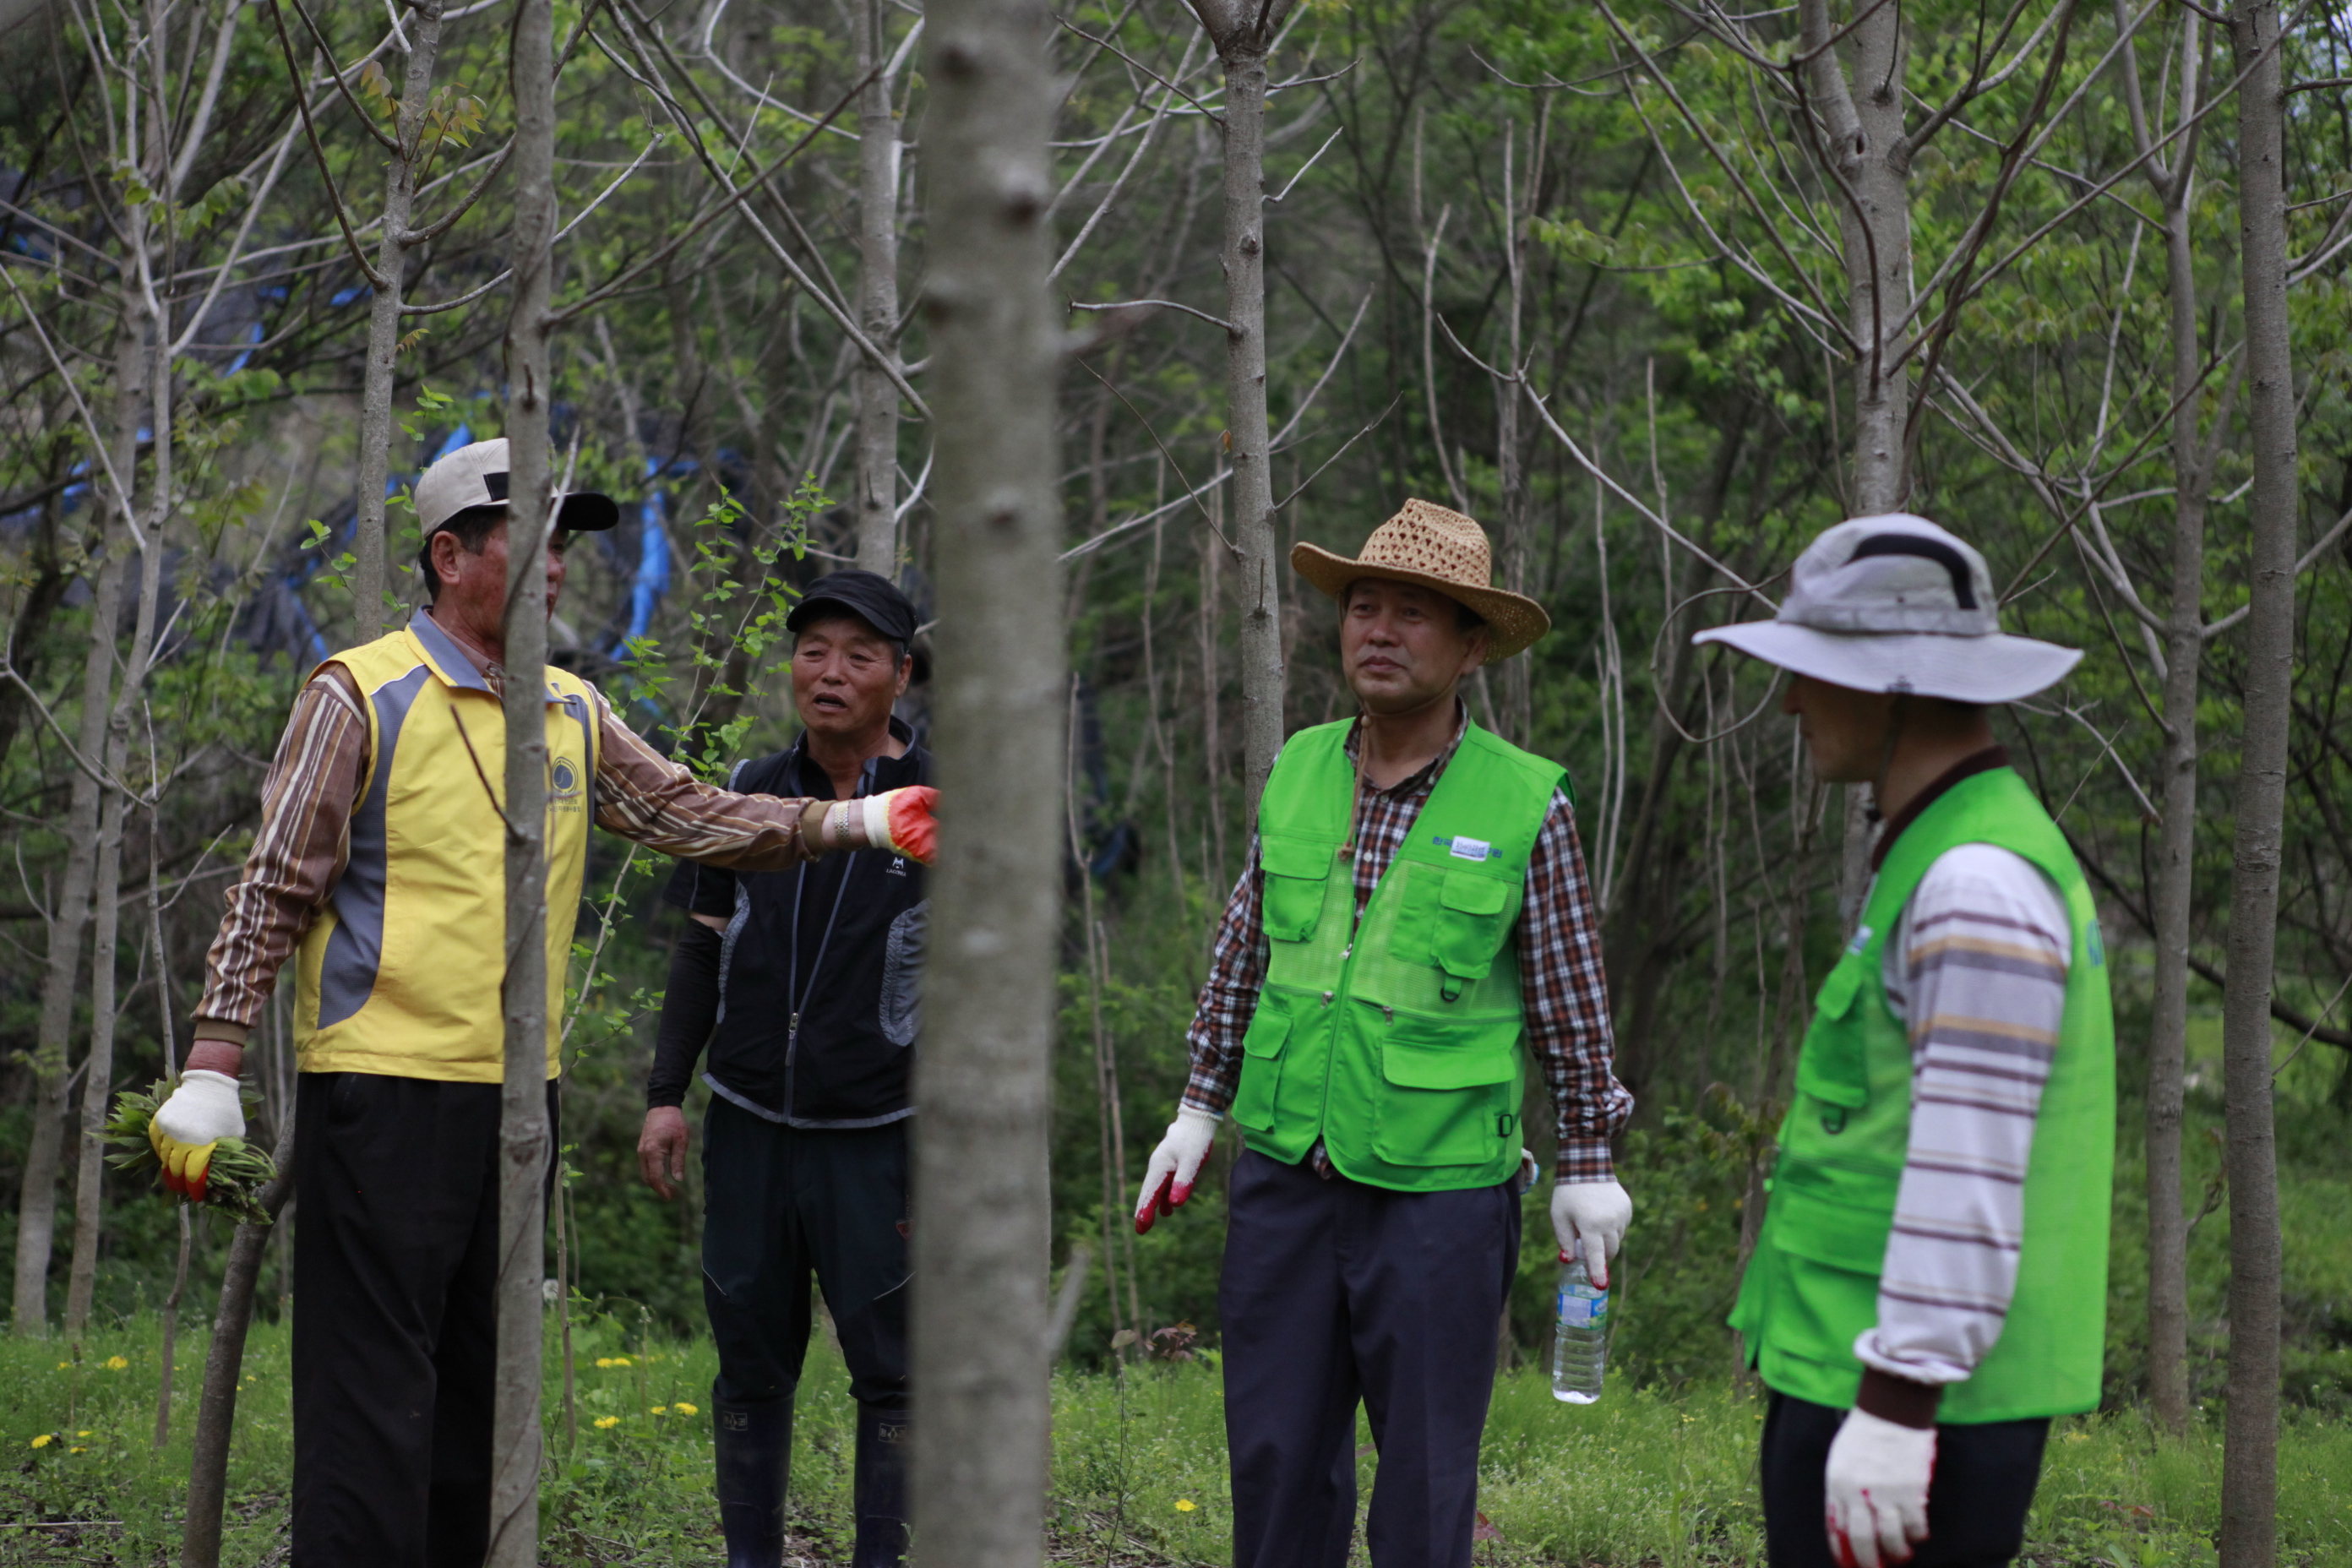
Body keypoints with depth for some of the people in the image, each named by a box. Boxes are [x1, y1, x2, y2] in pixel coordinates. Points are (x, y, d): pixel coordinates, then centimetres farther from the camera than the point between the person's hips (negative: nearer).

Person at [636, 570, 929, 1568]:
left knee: (892, 1372, -1)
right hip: (750, 1125, 3)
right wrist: (666, 1094, 6)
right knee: (751, 1363, 10)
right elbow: (703, 953, 13)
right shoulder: (748, 797, 6)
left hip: (879, 1138, -3)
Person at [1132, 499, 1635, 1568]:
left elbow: (1571, 1000, 0)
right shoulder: (1296, 772, 5)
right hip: (1282, 1171, 4)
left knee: (1426, 1478, 3)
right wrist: (1199, 1108, 16)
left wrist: (1588, 1165, 2)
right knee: (1276, 1456, 9)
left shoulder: (1527, 804, -7)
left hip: (1439, 1190, -4)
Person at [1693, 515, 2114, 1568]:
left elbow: (1972, 1164, -23)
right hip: (1877, 1374, 10)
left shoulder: (1981, 881, -17)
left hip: (1917, 1388, -10)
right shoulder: (1938, 856, 16)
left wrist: (1895, 1406, -24)